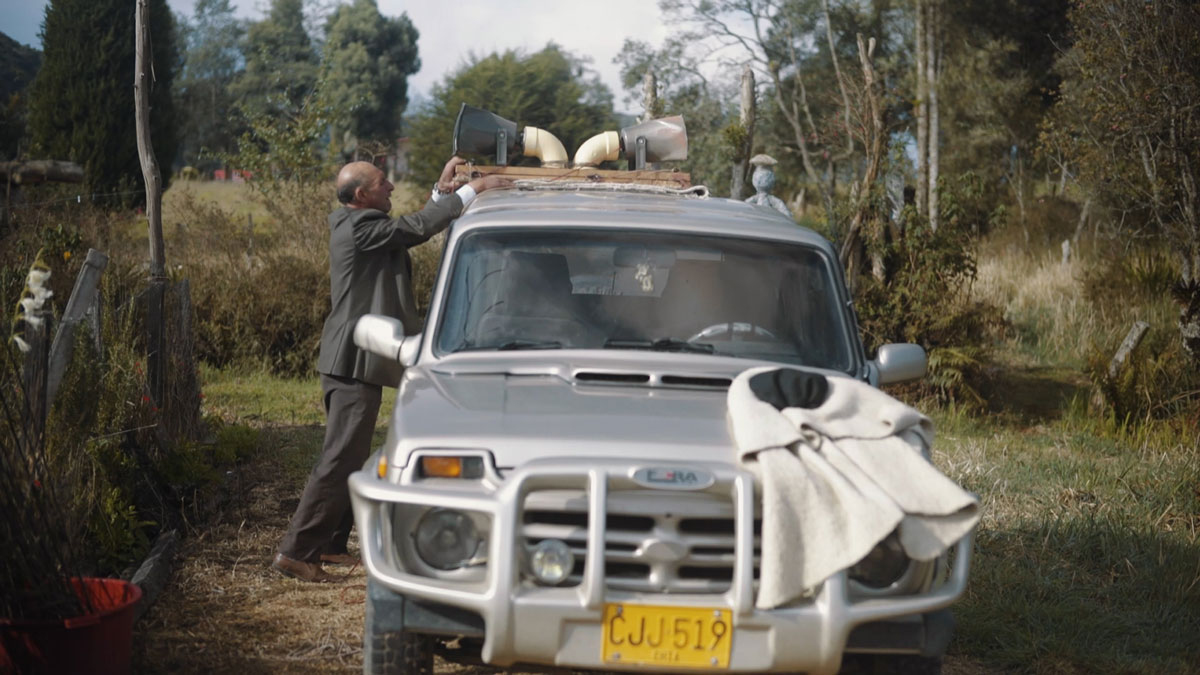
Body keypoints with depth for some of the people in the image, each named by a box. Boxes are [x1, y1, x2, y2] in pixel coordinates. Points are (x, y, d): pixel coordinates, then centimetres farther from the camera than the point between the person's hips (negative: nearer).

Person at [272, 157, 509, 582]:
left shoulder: (355, 225, 14)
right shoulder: (360, 227, -17)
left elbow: (413, 228, 20)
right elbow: (418, 228, -22)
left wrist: (442, 191, 16)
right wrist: (470, 192, -16)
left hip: (351, 361, 11)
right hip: (355, 363, -11)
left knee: (349, 457, 18)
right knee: (341, 460, -9)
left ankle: (329, 545, 25)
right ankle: (297, 552, -8)